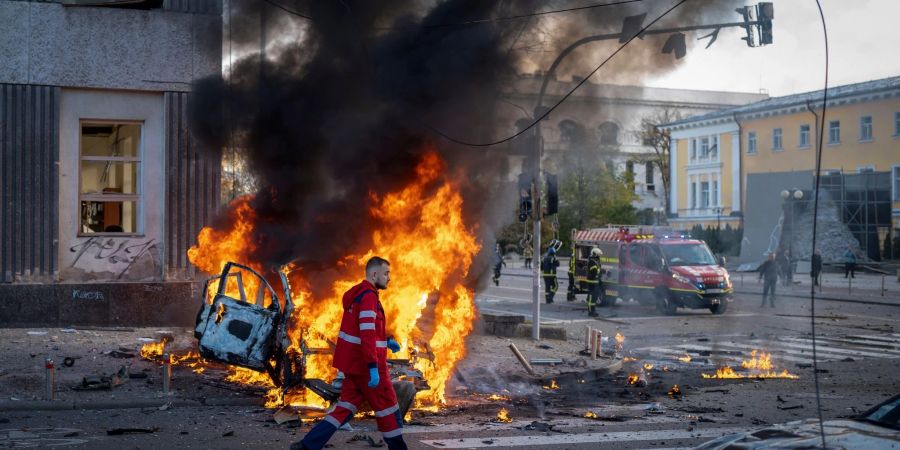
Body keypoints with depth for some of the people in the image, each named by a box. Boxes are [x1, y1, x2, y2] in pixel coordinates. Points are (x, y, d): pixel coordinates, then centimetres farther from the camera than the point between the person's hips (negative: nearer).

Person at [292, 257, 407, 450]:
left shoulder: (357, 294, 15)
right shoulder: (368, 296, -16)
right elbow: (367, 334, -25)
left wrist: (386, 341, 18)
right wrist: (373, 367, -28)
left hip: (353, 363, 9)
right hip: (366, 364, -9)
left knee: (346, 406, 9)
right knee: (387, 406, 4)